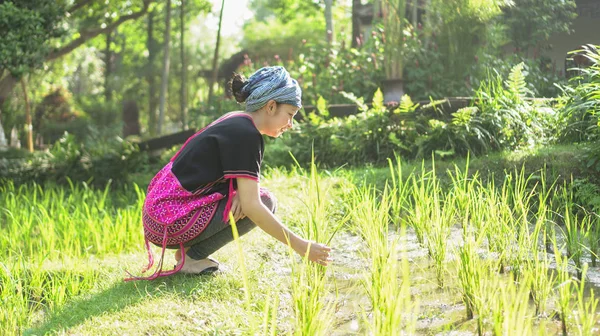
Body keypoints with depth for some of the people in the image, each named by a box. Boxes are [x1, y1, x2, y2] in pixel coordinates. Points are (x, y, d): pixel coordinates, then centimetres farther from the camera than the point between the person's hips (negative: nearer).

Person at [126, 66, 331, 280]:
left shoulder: (235, 122, 13)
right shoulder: (245, 134, -16)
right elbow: (252, 206, -21)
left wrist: (240, 191, -9)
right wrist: (299, 246, -18)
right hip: (171, 221, -9)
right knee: (264, 201, -9)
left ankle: (187, 249, 9)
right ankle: (192, 257, -5)